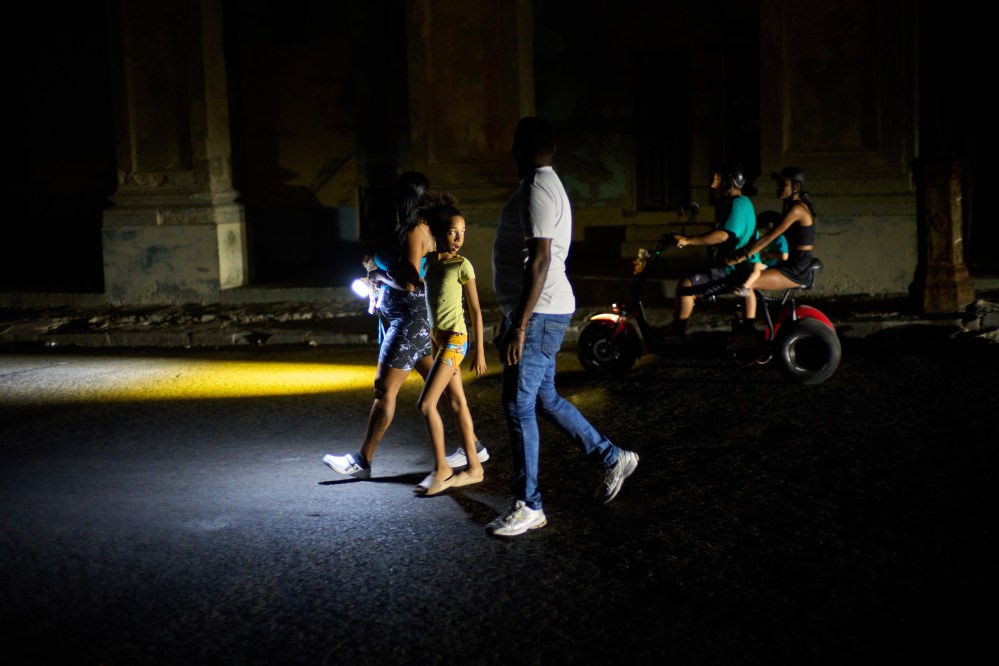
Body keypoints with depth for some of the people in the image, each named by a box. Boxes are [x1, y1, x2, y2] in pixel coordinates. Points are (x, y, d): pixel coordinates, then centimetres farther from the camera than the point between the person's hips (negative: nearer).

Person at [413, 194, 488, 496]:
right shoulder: (429, 261, 6)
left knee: (426, 404, -12)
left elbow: (475, 310, -9)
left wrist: (480, 351, -9)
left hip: (455, 339, -7)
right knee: (457, 401, 10)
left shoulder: (462, 266, -11)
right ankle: (473, 467, 16)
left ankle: (441, 468, -1)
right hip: (437, 337, 7)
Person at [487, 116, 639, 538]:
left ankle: (528, 506, 2)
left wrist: (519, 325, -25)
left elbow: (539, 260, -23)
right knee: (544, 398, 17)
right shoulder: (548, 185, 17)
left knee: (518, 405, -6)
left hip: (538, 313, -10)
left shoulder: (536, 189, -16)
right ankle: (612, 459, 28)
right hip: (539, 313, 10)